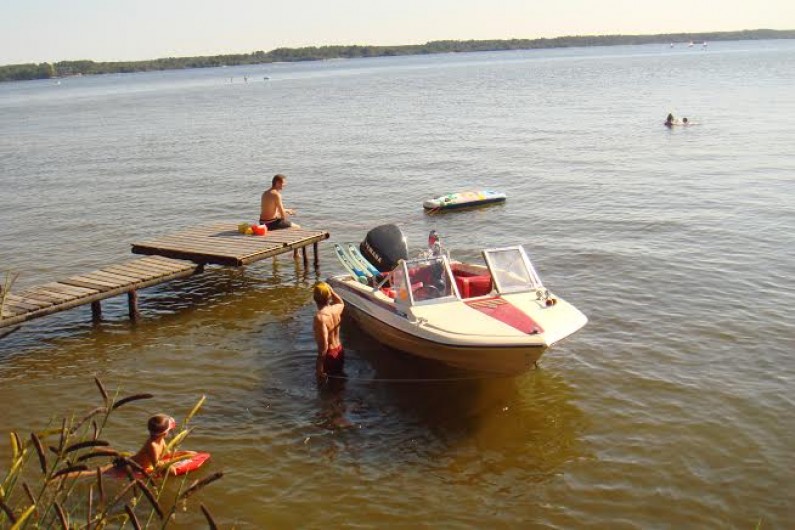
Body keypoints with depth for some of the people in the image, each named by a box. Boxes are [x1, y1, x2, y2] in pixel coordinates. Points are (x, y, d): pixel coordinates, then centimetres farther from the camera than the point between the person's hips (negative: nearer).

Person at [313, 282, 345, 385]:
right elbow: (341, 303, 23)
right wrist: (331, 290, 15)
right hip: (339, 350, 8)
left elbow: (324, 344, -32)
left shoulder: (320, 316, -28)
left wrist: (319, 366, -27)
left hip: (329, 354, -7)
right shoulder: (337, 309, -6)